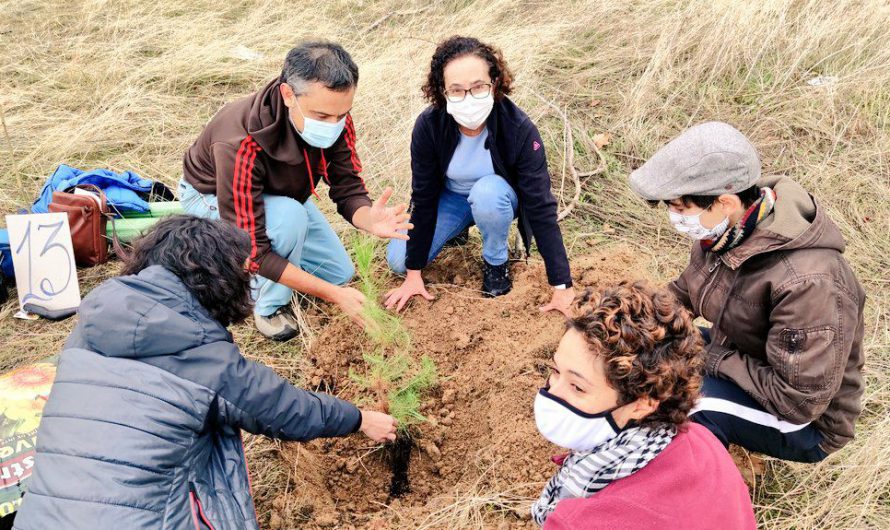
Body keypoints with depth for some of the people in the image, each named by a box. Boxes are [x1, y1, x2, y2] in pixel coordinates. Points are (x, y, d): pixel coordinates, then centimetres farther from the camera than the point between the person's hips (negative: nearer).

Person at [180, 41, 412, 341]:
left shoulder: (334, 117, -26)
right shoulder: (240, 145, -43)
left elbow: (348, 190, -20)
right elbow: (252, 249, -39)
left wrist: (369, 220, -45)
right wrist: (334, 295, -42)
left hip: (280, 194, 6)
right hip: (211, 197, -6)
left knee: (340, 273, 5)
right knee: (288, 216, -37)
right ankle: (269, 307, -11)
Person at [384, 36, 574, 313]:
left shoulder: (519, 129, -33)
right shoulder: (428, 125, -28)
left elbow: (541, 207, -31)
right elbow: (423, 199, -19)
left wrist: (562, 287, -32)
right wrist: (414, 273, -15)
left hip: (498, 197, -2)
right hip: (450, 197, 2)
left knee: (487, 192, -37)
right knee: (398, 260, -12)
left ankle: (496, 262, -8)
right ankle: (457, 228, 17)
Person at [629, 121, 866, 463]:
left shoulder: (808, 283, -36)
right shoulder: (723, 232, -11)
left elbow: (796, 402, -33)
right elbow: (682, 295, 7)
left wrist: (714, 358, -25)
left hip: (807, 423, -8)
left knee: (697, 398, -34)